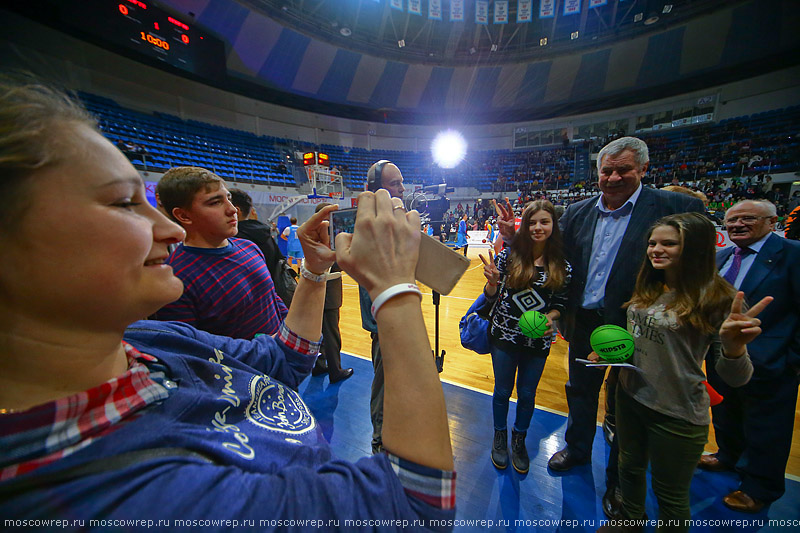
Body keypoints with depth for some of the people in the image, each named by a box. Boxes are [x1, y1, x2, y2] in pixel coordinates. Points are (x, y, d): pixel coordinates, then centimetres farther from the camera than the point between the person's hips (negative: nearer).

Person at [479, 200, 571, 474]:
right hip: (505, 335, -1)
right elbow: (491, 296, -8)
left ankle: (519, 439, 45)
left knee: (527, 393, 18)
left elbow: (560, 303, 5)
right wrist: (493, 281, -29)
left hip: (538, 340, 2)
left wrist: (550, 317, -15)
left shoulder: (562, 265, -5)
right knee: (502, 390, 15)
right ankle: (500, 436, 42)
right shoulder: (509, 255, -12)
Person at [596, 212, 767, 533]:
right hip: (629, 396, 6)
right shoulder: (648, 288, 0)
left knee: (670, 495, 18)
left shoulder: (717, 299, -17)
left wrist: (733, 346, -37)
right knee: (630, 467, 27)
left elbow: (735, 379, -17)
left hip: (676, 413, -6)